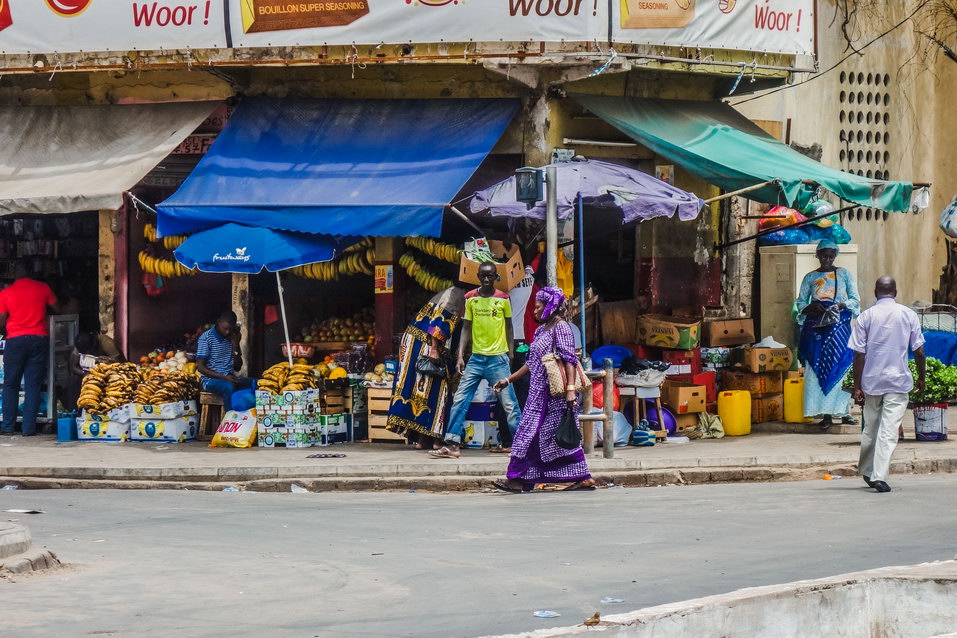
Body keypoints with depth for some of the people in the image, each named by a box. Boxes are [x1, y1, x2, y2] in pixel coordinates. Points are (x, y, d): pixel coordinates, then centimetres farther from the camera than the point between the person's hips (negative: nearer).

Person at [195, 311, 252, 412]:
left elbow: (238, 367, 13)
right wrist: (224, 377, -20)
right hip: (211, 380, -6)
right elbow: (200, 367, -10)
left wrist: (235, 345, -1)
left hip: (229, 378, 6)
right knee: (228, 387, -38)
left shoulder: (231, 338, 11)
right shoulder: (206, 338, -6)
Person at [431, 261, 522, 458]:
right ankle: (451, 445, -1)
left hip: (499, 358, -2)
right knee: (459, 400, -3)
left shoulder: (503, 298, 0)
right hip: (476, 358, 2)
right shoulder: (470, 298, 4)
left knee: (509, 403, -2)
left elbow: (508, 327, 9)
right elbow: (466, 328, 8)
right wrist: (460, 356, 1)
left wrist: (511, 354, 6)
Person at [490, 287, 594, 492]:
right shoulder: (542, 329, 19)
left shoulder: (560, 326, -7)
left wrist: (570, 389, -25)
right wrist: (508, 380, 26)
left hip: (555, 392, -9)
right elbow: (532, 363, 24)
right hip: (540, 392, 9)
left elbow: (569, 359, -16)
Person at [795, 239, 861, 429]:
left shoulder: (844, 274, 9)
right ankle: (826, 414, -5)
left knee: (839, 366, -7)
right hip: (815, 327, 1)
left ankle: (844, 411, -3)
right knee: (817, 369, -5)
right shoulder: (810, 277, 12)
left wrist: (841, 305, -14)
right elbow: (800, 303, 11)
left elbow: (855, 300, 7)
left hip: (839, 326, -1)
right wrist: (812, 307, -11)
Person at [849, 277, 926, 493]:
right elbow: (919, 351, 1)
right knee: (889, 431, -4)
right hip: (898, 381, -1)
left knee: (870, 429, 16)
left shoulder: (866, 317, -1)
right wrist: (922, 377, 15)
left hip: (871, 381, 1)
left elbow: (859, 354, -4)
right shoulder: (908, 315, 0)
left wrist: (857, 387, 0)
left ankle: (866, 471, 29)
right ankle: (879, 476, -12)